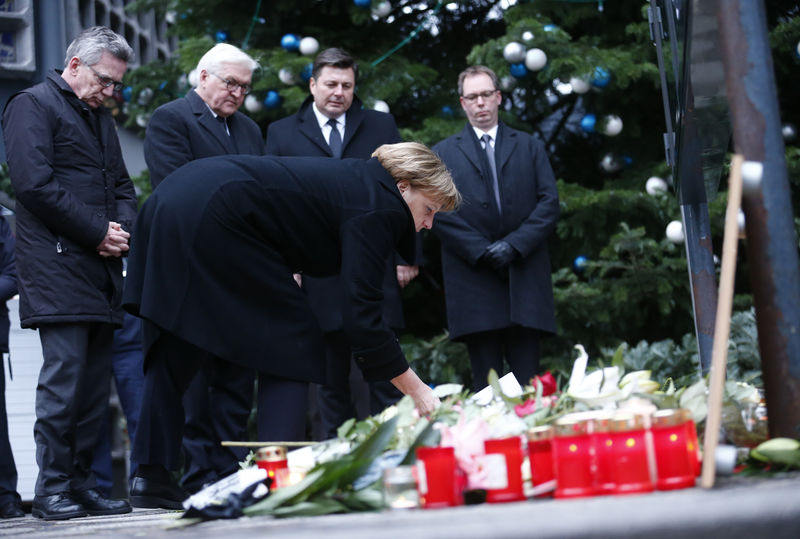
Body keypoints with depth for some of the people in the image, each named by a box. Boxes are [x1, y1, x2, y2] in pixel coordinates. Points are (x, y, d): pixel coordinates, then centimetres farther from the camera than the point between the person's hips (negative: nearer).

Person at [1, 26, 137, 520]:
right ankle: (52, 489, -5)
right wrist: (98, 232, -11)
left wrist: (123, 228, 3)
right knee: (65, 373, -11)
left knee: (96, 381, 6)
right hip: (58, 267, -8)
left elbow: (122, 185, 26)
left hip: (103, 268, 8)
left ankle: (81, 484, 11)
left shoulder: (102, 118, 24)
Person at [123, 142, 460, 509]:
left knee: (176, 348, 13)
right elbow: (361, 313, -13)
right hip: (212, 217, -10)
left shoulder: (357, 180, 21)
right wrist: (416, 389, -9)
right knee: (293, 340, 0)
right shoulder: (375, 208, -7)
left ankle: (152, 471, 13)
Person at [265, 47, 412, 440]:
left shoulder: (381, 126, 12)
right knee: (332, 382, 7)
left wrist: (407, 255, 1)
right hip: (319, 276, 0)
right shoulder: (281, 133, 10)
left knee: (385, 377, 1)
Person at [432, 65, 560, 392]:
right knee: (487, 386, -1)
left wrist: (515, 244, -9)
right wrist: (481, 250, -10)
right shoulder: (443, 154, 12)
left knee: (527, 383, -2)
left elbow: (549, 202, 6)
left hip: (524, 277, 1)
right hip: (473, 279, -1)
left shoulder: (529, 147, 16)